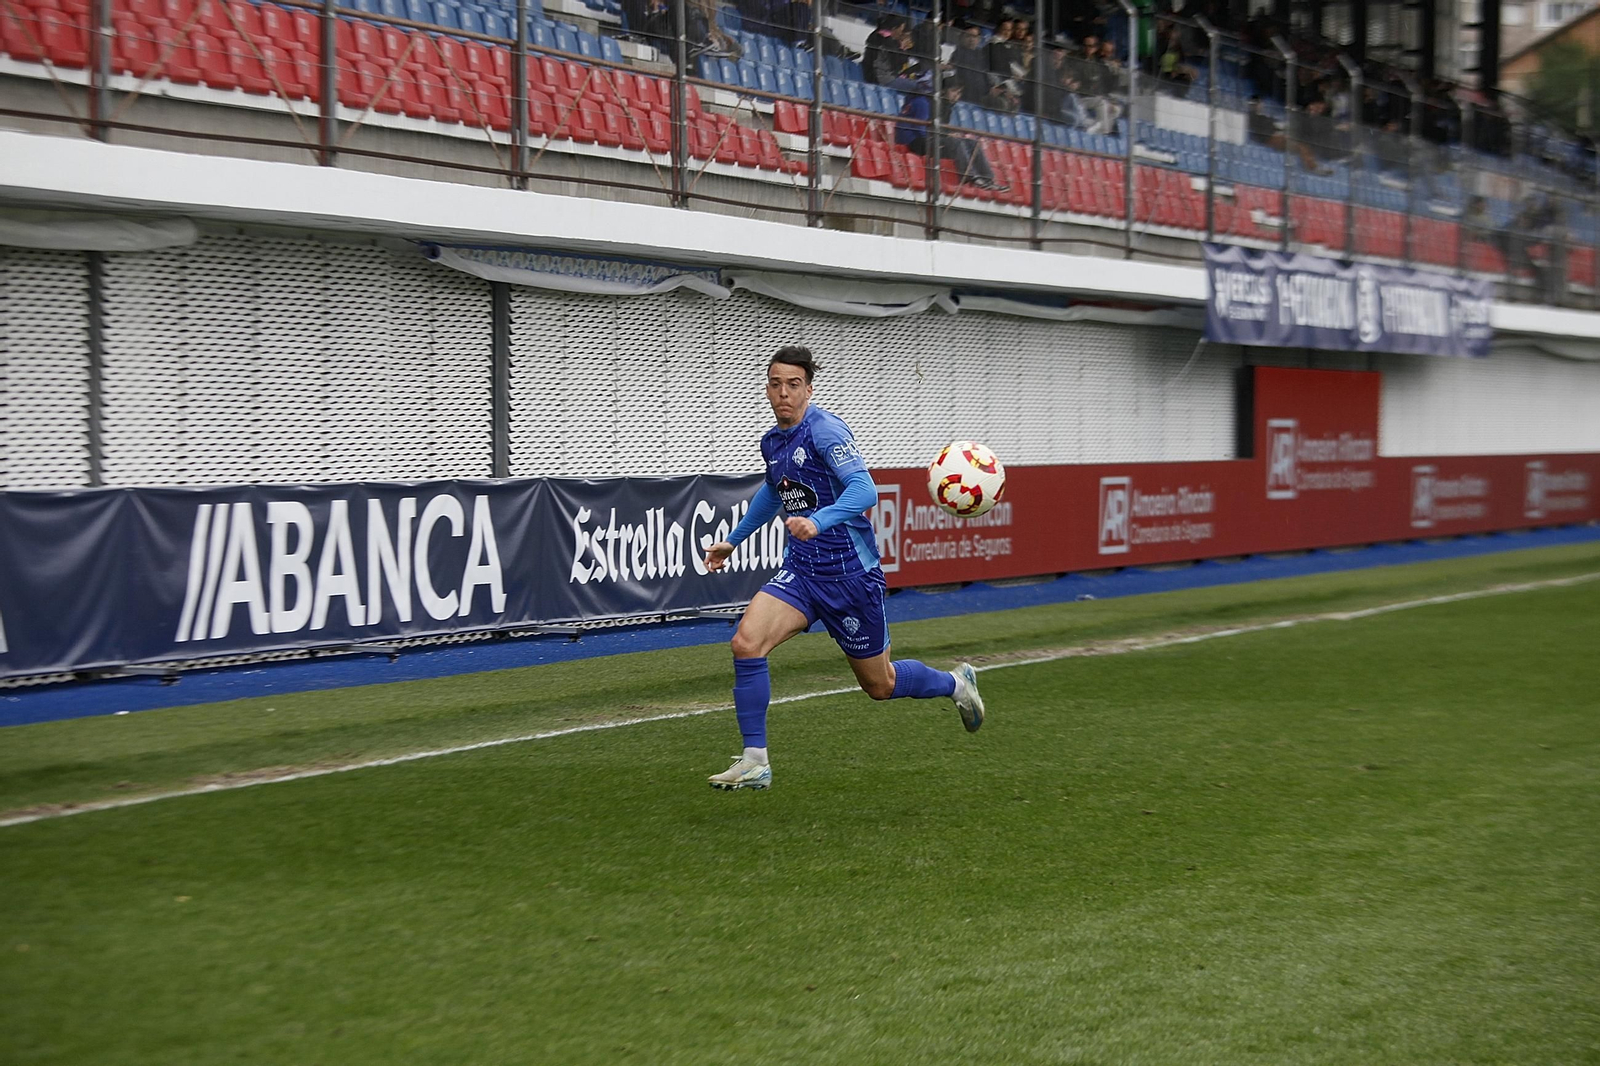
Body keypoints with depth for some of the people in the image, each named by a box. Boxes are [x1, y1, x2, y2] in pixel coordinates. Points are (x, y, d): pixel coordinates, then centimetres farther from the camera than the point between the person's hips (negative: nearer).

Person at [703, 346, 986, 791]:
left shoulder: (824, 429, -16)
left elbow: (864, 489, -29)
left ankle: (955, 683, 40)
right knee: (746, 642, -19)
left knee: (879, 685, 9)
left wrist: (818, 522, -45)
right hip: (800, 570, 6)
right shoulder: (771, 442, 7)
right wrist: (733, 540, 32)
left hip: (850, 572, -6)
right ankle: (754, 762, -11)